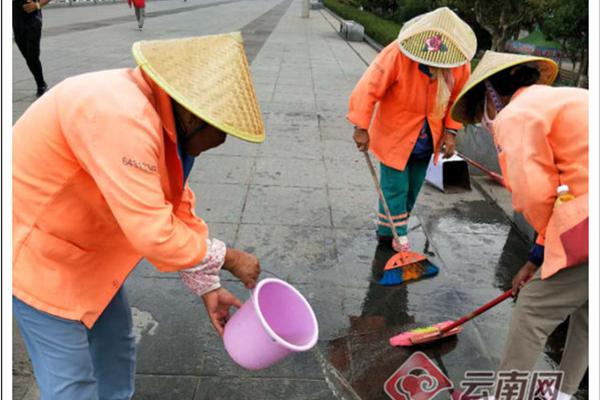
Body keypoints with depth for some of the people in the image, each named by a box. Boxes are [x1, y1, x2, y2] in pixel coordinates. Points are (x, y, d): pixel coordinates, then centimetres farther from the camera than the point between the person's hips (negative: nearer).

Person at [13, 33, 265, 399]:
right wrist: (227, 258, -20)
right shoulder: (120, 117, -34)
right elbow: (153, 234, -35)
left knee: (116, 344, 20)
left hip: (82, 240, 9)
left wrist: (208, 288, 0)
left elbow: (176, 210, 1)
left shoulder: (166, 118, -5)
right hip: (32, 244, -8)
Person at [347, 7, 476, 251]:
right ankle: (398, 239, 15)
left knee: (412, 190, 13)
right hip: (394, 136, -5)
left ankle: (387, 231, 31)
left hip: (426, 138, 5)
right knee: (396, 189, -2)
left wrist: (450, 131, -6)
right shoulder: (399, 53, -27)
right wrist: (362, 128, -26)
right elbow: (369, 87, -26)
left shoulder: (460, 61, -13)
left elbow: (458, 98, 1)